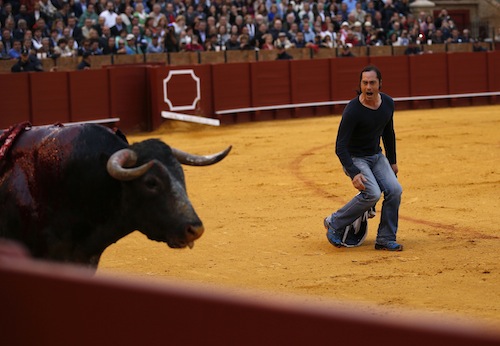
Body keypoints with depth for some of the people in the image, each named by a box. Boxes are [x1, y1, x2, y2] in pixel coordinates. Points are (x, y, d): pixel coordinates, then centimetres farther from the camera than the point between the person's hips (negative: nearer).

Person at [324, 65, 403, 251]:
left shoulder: (388, 103, -4)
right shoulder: (353, 110, -24)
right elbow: (340, 147, -24)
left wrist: (392, 161, 19)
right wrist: (354, 173, -34)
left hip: (376, 156, 6)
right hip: (354, 158, -6)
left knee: (394, 190, -13)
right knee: (372, 193, -25)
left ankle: (385, 239, -1)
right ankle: (334, 224, -7)